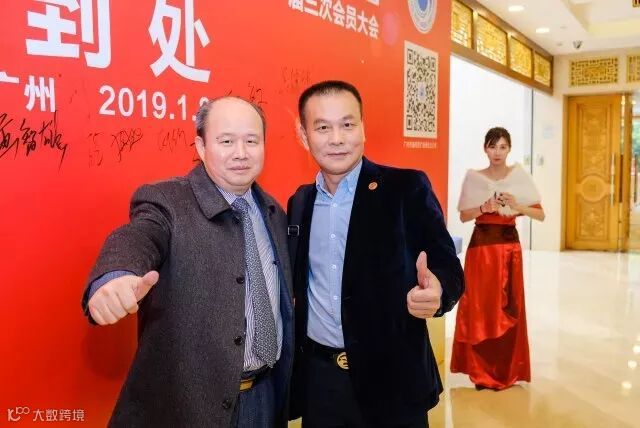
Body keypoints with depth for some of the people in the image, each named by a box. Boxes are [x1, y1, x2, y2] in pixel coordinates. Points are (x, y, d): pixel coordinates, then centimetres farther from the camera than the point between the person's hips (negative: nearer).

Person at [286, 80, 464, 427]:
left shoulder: (407, 189, -8)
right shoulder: (299, 202, 5)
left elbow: (447, 267, -12)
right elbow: (298, 286, 10)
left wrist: (436, 291, -33)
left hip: (391, 377, -3)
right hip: (318, 378, 4)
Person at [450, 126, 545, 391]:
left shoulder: (519, 176, 2)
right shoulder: (473, 177, 3)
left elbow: (541, 214, 0)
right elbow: (464, 216, 3)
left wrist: (518, 207, -17)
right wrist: (484, 208, -14)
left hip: (509, 245, 0)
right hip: (481, 246, 0)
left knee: (508, 308, 3)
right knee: (479, 307, 0)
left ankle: (506, 370, 16)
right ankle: (481, 370, 13)